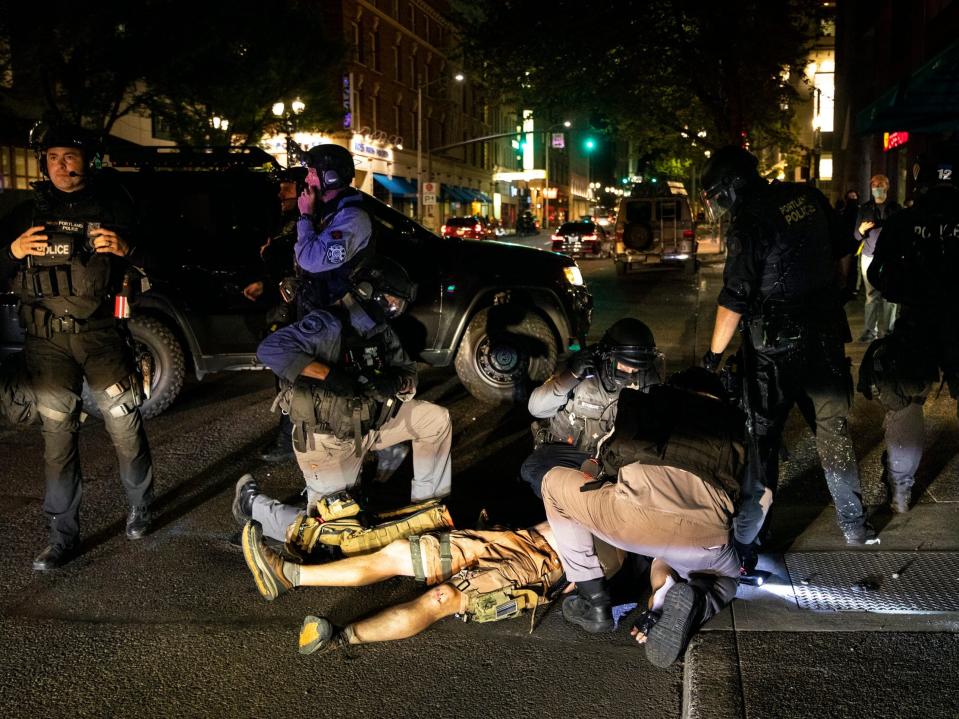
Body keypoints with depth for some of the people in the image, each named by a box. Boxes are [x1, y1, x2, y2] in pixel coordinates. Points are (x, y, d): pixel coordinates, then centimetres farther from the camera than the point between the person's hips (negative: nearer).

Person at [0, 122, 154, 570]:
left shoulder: (112, 204, 5)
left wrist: (125, 249, -16)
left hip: (100, 332, -2)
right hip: (46, 339, 3)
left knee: (124, 423, -2)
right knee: (57, 433, 4)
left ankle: (140, 507, 23)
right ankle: (63, 535, 13)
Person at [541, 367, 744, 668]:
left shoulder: (650, 402, 28)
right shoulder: (733, 422, 31)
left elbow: (610, 460, 32)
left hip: (634, 519, -2)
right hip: (703, 539, 3)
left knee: (554, 482, 26)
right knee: (726, 579, 39)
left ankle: (595, 603, 21)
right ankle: (695, 603, 1)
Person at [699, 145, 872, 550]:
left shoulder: (747, 225, -18)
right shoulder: (808, 197, 2)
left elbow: (733, 302, -18)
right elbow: (843, 253, 12)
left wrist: (713, 355, -9)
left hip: (774, 347, -5)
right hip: (826, 334, 5)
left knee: (761, 435, 4)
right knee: (833, 427, 16)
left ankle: (745, 536, 11)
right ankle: (853, 526, 24)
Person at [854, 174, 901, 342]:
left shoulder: (895, 208, 7)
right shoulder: (865, 208, 10)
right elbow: (857, 235, 8)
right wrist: (861, 230, -14)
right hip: (869, 257, 1)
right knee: (872, 295, -3)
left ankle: (886, 330, 1)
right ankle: (869, 330, 0)